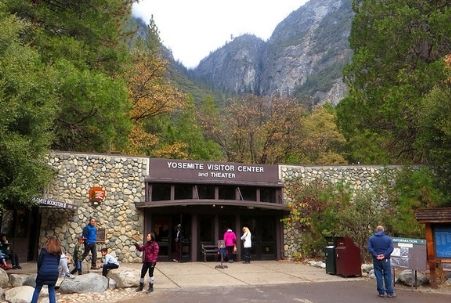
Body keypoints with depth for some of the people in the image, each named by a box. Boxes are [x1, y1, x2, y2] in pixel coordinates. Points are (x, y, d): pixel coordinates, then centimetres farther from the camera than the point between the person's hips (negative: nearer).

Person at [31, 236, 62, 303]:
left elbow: (39, 262, 3)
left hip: (44, 272, -3)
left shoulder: (44, 250, 0)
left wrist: (39, 271, 16)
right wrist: (54, 269, 13)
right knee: (52, 289, 15)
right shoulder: (58, 251, 11)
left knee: (37, 289, 14)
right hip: (54, 273, 3)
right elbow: (57, 263, 10)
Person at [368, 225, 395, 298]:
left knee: (378, 276, 5)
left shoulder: (371, 238, 1)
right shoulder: (388, 238, 1)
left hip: (376, 260, 1)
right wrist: (384, 255, -13)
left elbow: (370, 248, -10)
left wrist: (376, 255, -12)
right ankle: (390, 292, 8)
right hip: (385, 259, 0)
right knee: (387, 276, 6)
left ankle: (381, 292, 8)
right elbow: (391, 248, -11)